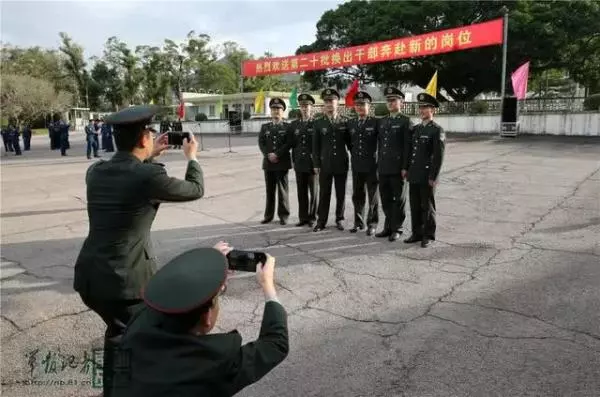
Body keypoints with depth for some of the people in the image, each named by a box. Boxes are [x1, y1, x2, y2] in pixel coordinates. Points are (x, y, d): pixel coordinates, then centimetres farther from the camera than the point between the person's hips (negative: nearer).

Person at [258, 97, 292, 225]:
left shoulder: (288, 127, 3)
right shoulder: (264, 127, 13)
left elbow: (289, 143, -8)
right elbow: (261, 143, 5)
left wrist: (277, 154, -16)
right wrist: (268, 155, -11)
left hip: (282, 163, -3)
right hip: (268, 163, 3)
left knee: (283, 190, 0)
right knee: (269, 190, 8)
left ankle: (283, 215, 7)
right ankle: (269, 215, 15)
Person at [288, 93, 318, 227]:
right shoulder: (294, 125, 10)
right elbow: (292, 144, 13)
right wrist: (294, 160, 8)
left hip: (313, 164, -4)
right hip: (299, 164, 4)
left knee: (313, 192, 4)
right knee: (301, 192, 9)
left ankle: (312, 218, 14)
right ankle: (303, 217, 18)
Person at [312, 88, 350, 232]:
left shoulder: (345, 121, 3)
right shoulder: (318, 123, 3)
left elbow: (349, 142, 8)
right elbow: (315, 145, 3)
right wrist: (316, 164, -1)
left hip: (342, 164, 1)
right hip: (325, 165, 0)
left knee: (341, 194, 7)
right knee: (324, 194, 3)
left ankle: (339, 219, 20)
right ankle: (321, 221, 12)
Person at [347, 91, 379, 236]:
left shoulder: (375, 122, -6)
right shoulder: (351, 123, 9)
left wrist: (377, 156, -1)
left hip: (371, 165, -4)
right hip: (356, 166, 4)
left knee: (373, 196, 4)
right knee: (357, 196, 10)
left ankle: (372, 224, 13)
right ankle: (359, 222, 22)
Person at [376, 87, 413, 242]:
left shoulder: (406, 121, -4)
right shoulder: (382, 121, 15)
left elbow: (408, 146, -10)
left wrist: (405, 167, -15)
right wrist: (378, 165, 12)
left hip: (398, 168, -6)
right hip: (383, 168, 6)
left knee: (398, 199, 4)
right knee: (385, 199, 11)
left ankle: (397, 229, 13)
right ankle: (388, 227, 23)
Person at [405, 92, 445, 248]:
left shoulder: (437, 130, -7)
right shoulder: (416, 128, 14)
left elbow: (439, 156, -12)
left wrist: (433, 177, -15)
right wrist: (407, 169, 13)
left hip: (427, 176, -6)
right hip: (414, 176, 7)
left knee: (427, 207, 3)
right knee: (415, 206, 11)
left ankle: (428, 235, 14)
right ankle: (417, 233, 22)